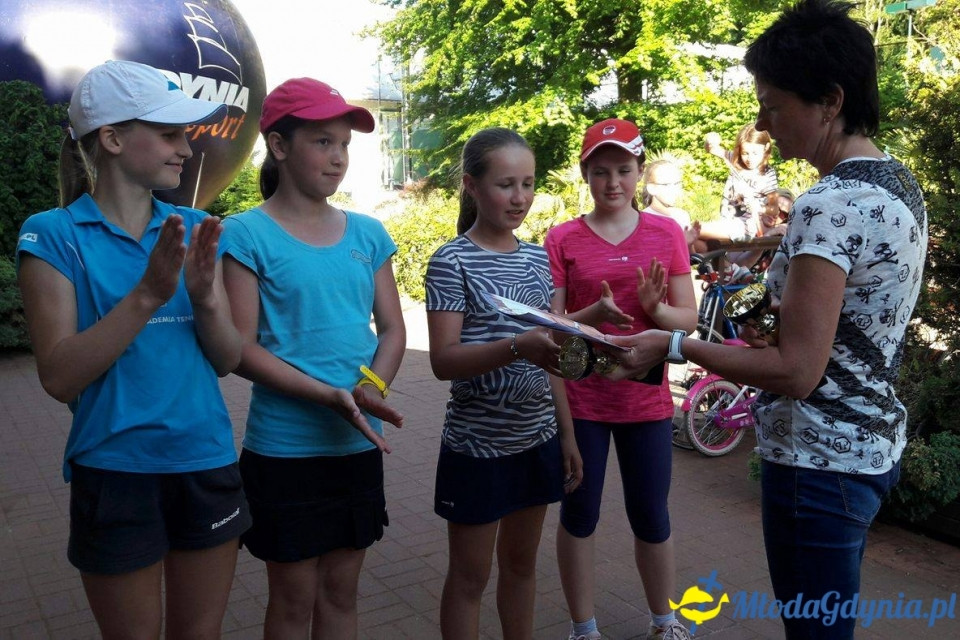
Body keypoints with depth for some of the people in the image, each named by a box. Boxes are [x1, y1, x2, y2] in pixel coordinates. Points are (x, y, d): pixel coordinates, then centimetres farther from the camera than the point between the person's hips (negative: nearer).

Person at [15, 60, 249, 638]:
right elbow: (59, 378, -15)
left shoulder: (194, 229, 3)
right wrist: (149, 295, -25)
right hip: (115, 471, -3)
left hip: (208, 463, 4)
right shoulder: (54, 235, -7)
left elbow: (228, 360, 1)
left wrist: (205, 297, -19)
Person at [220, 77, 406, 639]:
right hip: (284, 449, -4)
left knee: (341, 594, 17)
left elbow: (393, 328, 5)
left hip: (360, 445, 4)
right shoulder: (248, 234, -9)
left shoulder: (368, 233, 5)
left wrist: (372, 387, -14)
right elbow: (240, 348, -14)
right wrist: (330, 396, -23)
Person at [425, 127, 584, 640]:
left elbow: (548, 356, 12)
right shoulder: (452, 262, -11)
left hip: (537, 439, 6)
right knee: (470, 577, 9)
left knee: (521, 564, 19)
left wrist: (567, 433, 12)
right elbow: (443, 361, -18)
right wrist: (516, 347, -34)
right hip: (478, 444, -5)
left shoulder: (536, 258, 7)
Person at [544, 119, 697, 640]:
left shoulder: (666, 233, 2)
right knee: (578, 516, 10)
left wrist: (654, 307, -18)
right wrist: (591, 316, -24)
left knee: (651, 517, 12)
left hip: (646, 399, 1)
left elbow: (688, 319, 2)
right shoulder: (562, 239, -3)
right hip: (580, 399, -1)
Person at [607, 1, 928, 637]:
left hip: (818, 461, -10)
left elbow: (795, 372, -25)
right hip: (873, 444, 10)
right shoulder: (899, 183, 7)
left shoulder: (829, 205, -23)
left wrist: (674, 344, -18)